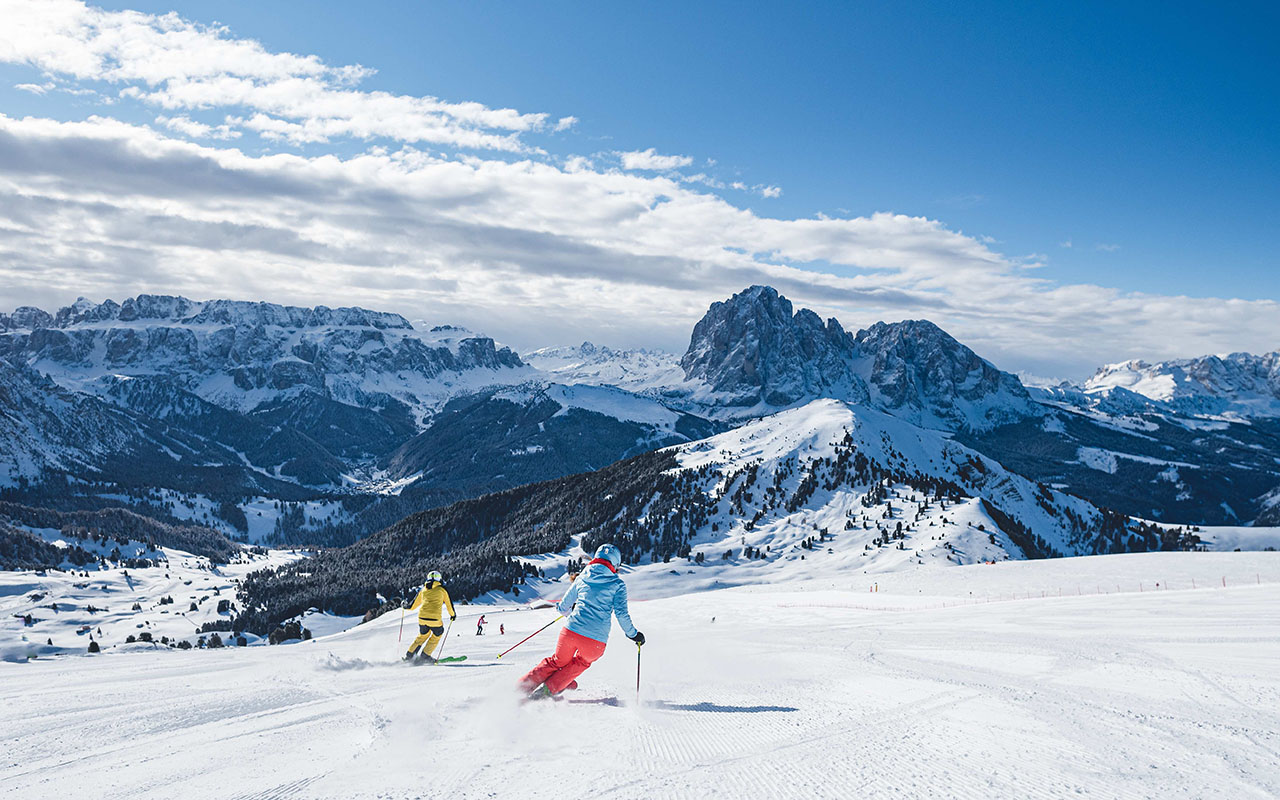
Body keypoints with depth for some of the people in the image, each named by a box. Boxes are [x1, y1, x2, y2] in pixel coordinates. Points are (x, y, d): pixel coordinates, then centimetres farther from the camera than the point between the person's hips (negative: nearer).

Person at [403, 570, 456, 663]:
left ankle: (409, 654, 26)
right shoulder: (442, 589, 7)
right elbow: (449, 604, 13)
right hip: (434, 619, -4)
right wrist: (453, 615, 29)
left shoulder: (423, 589, 15)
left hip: (421, 617, 4)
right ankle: (425, 655, 14)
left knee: (423, 635, 28)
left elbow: (413, 605, 24)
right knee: (437, 635, 21)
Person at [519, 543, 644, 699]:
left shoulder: (581, 579, 13)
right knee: (580, 663, 28)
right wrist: (633, 634, 10)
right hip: (596, 641, -2)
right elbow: (622, 614, -4)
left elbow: (564, 608, 20)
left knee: (558, 662, 27)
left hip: (571, 632, 2)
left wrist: (562, 608, 43)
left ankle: (523, 687, 24)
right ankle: (547, 689, 21)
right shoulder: (617, 584, 2)